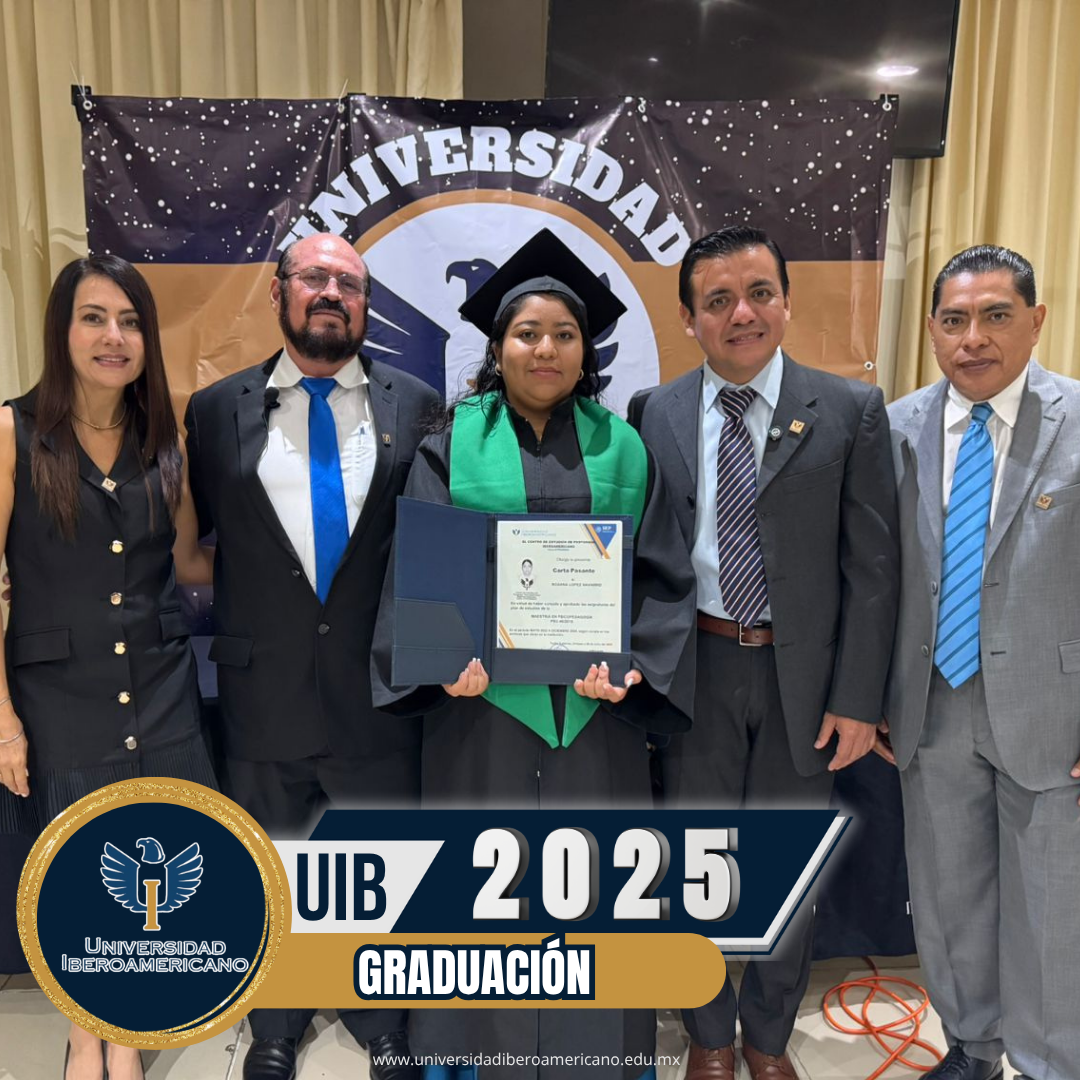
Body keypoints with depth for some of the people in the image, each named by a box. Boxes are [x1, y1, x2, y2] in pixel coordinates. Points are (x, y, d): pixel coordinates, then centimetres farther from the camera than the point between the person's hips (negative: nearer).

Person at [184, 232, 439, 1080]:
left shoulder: (418, 406, 0)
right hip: (264, 689, 1)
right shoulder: (217, 410, 1)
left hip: (380, 689, 0)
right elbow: (194, 537, 5)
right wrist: (234, 639, 1)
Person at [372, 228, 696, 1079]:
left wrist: (634, 665, -12)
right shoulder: (454, 445, 2)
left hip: (596, 706, 1)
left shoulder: (623, 449, 6)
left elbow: (663, 575, 3)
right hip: (484, 700, -1)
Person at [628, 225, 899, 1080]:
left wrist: (857, 698, -7)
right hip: (695, 666, 1)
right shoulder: (653, 415, -1)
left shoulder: (850, 412, -4)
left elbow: (873, 566, -4)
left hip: (802, 672, 0)